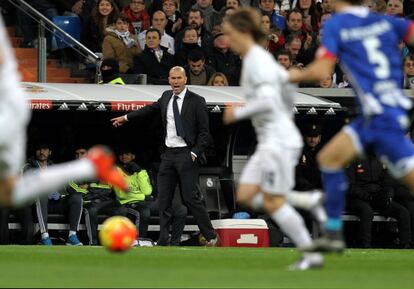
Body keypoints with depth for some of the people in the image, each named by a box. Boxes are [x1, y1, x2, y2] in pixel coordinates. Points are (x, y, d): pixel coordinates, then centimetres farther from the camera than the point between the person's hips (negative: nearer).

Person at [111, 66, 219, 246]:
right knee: (163, 199, 4)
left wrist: (195, 153, -13)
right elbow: (151, 110, 29)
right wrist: (126, 118, 36)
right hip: (169, 155, 6)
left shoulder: (196, 101, -5)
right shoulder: (166, 97, 11)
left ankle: (211, 237, 3)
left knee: (190, 198, -8)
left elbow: (204, 132, -4)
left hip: (186, 155, -6)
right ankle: (164, 243, 7)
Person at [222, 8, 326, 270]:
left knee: (272, 202, -8)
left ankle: (312, 256, -3)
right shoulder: (256, 58, 14)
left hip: (279, 139, -10)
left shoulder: (258, 61, -15)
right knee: (246, 196, 5)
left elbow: (267, 101, -26)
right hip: (269, 141, 10)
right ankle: (312, 201, 7)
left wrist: (238, 113, -13)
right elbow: (285, 78, 25)